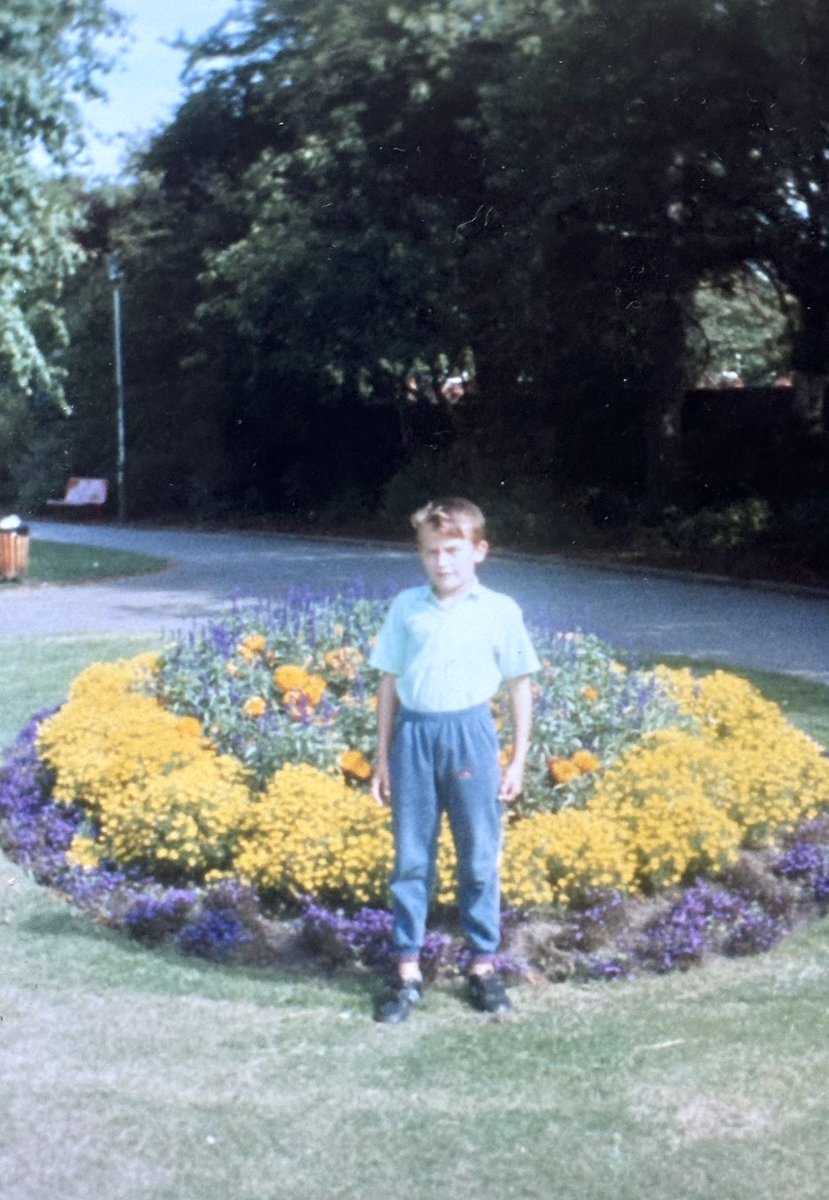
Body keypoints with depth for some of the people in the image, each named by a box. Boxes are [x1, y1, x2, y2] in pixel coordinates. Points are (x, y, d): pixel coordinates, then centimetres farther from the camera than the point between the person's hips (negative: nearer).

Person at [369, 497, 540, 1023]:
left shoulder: (500, 611, 0)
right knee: (412, 859, 7)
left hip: (469, 734, -1)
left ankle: (484, 965, 22)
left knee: (480, 858, 7)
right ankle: (408, 970, 16)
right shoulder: (407, 607, 4)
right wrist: (383, 757, 9)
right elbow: (390, 683, 9)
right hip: (414, 734, 1)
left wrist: (518, 760, 3)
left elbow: (520, 687, 5)